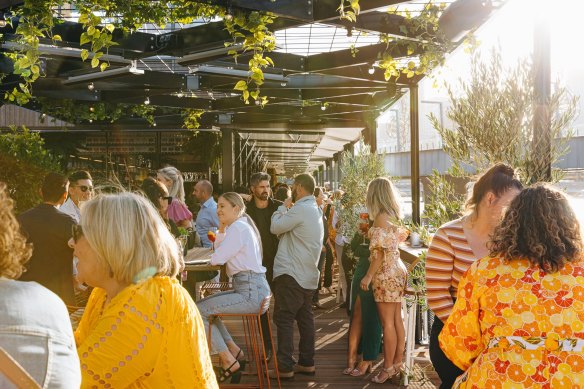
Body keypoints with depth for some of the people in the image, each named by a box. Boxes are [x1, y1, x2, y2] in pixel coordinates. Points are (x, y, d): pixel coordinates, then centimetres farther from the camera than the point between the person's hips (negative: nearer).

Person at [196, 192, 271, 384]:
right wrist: (222, 227, 11)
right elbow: (219, 250, 20)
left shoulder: (237, 228, -13)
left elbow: (217, 259, -15)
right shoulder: (241, 225, 18)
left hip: (250, 293, -10)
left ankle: (229, 361, 0)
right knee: (205, 305, 18)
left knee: (198, 311, -9)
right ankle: (234, 350, 17)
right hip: (250, 289, 10)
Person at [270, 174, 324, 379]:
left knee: (284, 319, -5)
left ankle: (285, 367, -2)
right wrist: (288, 208, 9)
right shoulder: (315, 209, 15)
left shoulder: (300, 209, -16)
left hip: (291, 275, -10)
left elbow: (275, 227, -10)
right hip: (308, 274, 10)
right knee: (305, 318, 13)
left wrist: (283, 207, 2)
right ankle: (307, 363, 19)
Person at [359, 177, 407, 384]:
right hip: (397, 271, 9)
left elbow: (379, 252, -18)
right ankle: (397, 363, 19)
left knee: (387, 323, -3)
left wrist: (368, 276, -16)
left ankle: (388, 368, 3)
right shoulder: (393, 215, 10)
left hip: (386, 274, -9)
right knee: (397, 321, 12)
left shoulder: (380, 217, -14)